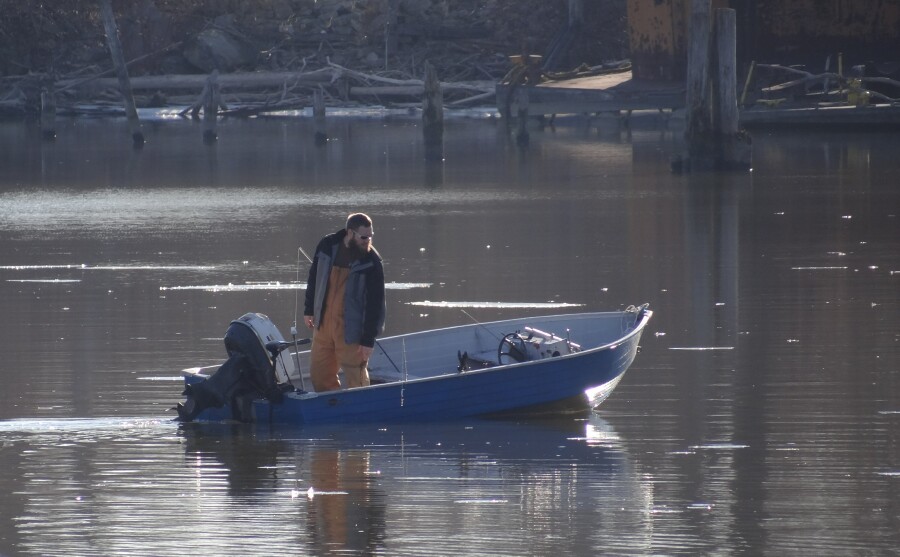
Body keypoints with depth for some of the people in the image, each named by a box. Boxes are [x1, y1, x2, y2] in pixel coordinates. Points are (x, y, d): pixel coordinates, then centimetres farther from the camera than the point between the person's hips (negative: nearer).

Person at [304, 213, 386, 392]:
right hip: (324, 324, 5)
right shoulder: (327, 246, -2)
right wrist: (309, 309, 16)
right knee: (318, 374, 12)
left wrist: (369, 339, -14)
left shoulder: (372, 262, -14)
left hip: (351, 329, -5)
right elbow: (314, 278, 13)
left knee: (356, 379, -2)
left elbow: (376, 303, -12)